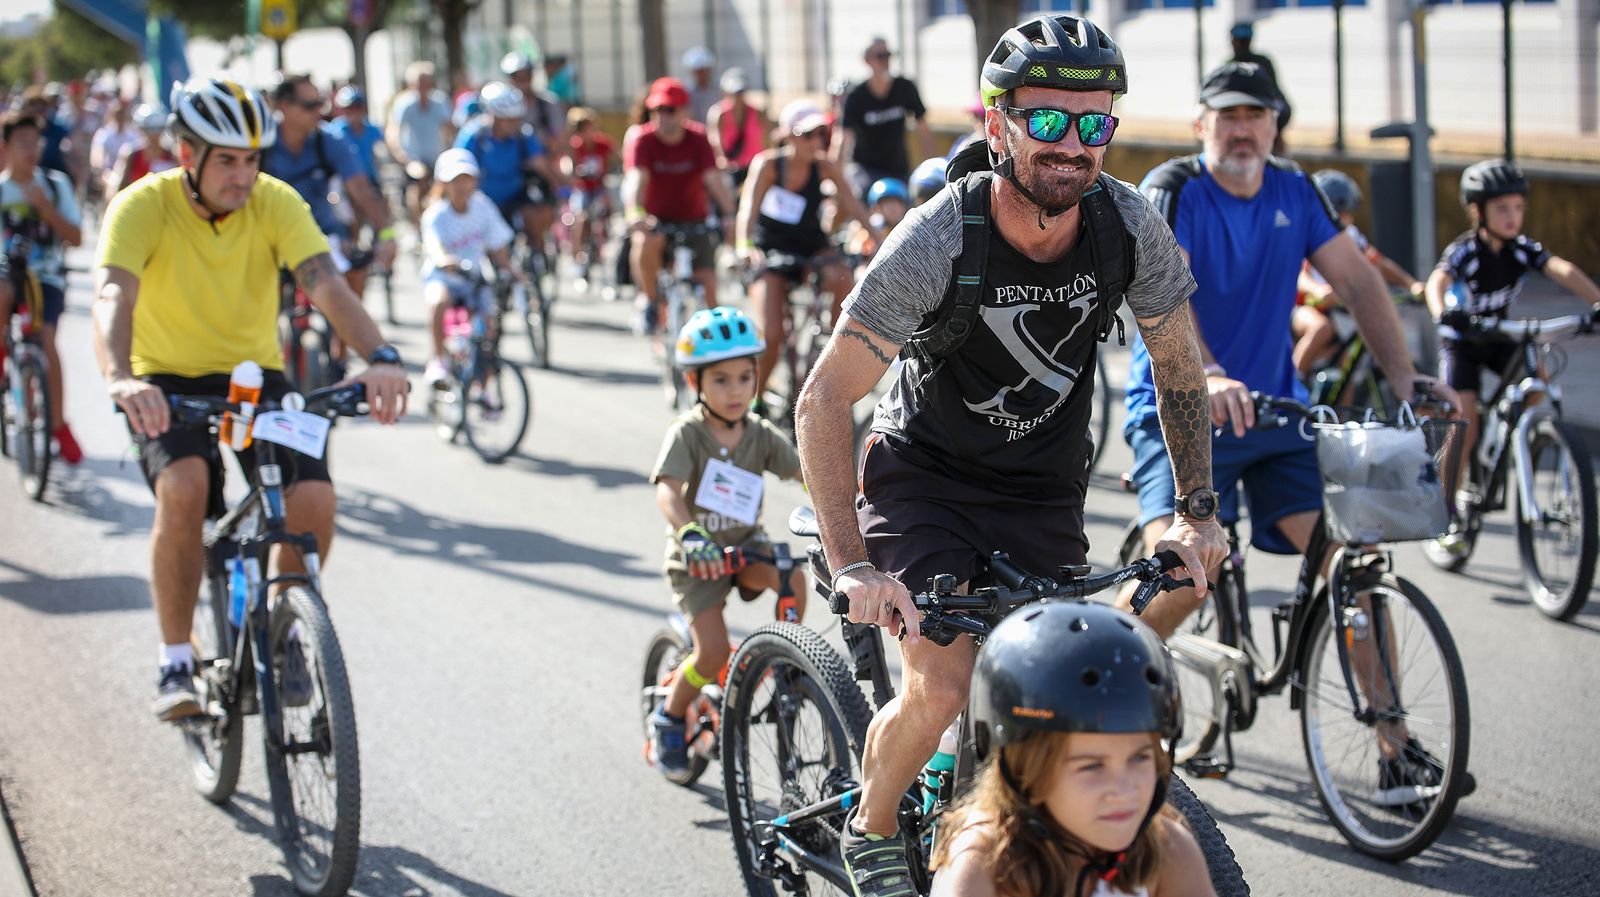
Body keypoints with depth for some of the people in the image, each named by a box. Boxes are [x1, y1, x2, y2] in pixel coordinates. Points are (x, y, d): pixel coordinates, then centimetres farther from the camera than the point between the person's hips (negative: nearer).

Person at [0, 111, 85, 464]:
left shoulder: (55, 184, 2)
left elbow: (75, 237, -3)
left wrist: (45, 207, -16)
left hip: (47, 278, 0)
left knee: (46, 340, -21)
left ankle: (60, 426, -10)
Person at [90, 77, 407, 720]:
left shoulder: (276, 203, -12)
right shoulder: (143, 206, -19)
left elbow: (325, 284, -25)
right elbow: (113, 294, -34)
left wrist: (380, 357, -44)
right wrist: (120, 378, -55)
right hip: (167, 385, -2)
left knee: (314, 498, -21)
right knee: (183, 486, -33)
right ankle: (176, 666, -18)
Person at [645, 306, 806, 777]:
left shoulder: (761, 435, -5)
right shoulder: (686, 434, -18)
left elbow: (805, 472, -10)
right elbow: (667, 491, -31)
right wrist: (689, 534, -50)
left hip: (746, 545, 3)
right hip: (697, 556, -3)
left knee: (793, 578, -28)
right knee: (713, 653, -15)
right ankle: (667, 720, 13)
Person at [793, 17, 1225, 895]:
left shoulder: (1129, 227, -17)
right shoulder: (938, 240, -28)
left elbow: (1180, 370, 0)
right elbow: (823, 402, -26)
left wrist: (1197, 513, -5)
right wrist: (853, 567, -33)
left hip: (1046, 491, 4)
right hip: (924, 478, -3)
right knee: (941, 690, -18)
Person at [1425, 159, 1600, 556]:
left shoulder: (1523, 248, -12)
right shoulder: (1465, 250, -23)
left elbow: (1562, 270, -26)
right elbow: (1437, 281, -42)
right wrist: (1441, 313, -64)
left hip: (1498, 336, 4)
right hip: (1462, 340, -4)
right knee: (1465, 420, -16)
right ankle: (1448, 515, -6)